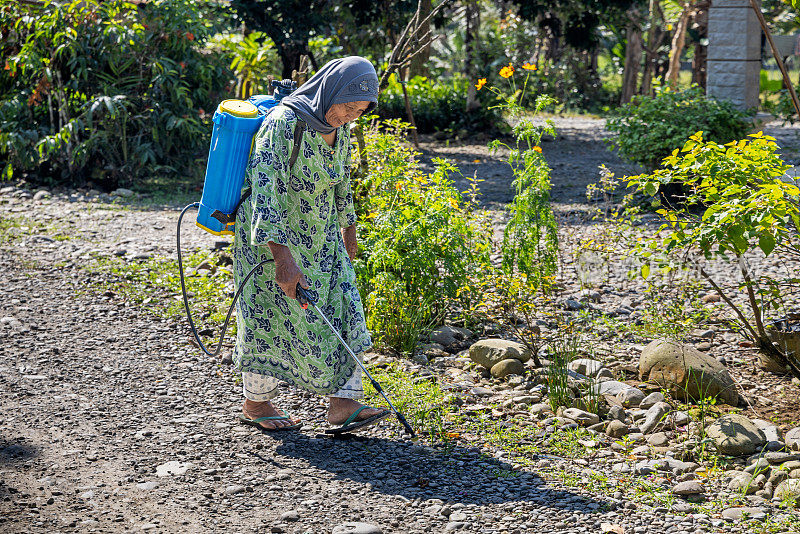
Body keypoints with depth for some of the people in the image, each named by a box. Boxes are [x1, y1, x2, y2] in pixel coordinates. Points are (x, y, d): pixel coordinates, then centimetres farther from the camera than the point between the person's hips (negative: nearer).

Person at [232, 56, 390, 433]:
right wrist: (282, 257, -37)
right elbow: (265, 190, -31)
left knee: (342, 310, -2)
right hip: (271, 237, -7)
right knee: (275, 320, 2)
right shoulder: (283, 123, -25)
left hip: (320, 238, 7)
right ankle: (255, 403, 21)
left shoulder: (339, 128, 1)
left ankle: (344, 405, -1)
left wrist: (348, 227, 27)